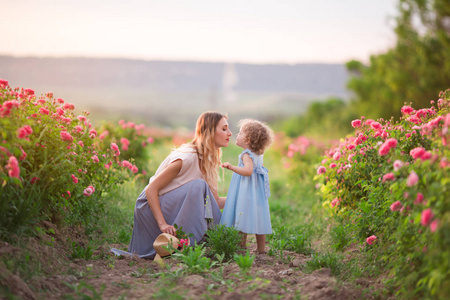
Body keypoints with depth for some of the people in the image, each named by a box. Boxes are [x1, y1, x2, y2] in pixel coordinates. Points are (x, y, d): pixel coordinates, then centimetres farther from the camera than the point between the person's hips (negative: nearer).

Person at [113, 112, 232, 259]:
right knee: (198, 186, -27)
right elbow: (151, 189, -23)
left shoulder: (208, 161, 5)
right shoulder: (187, 157, -23)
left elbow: (216, 201, 7)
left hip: (172, 207, 9)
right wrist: (162, 224, -29)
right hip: (150, 207, -9)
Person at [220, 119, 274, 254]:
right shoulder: (258, 155, 11)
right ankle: (261, 249, 16)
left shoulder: (247, 154, -15)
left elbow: (248, 171, -30)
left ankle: (241, 248, -1)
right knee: (257, 220, 11)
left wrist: (232, 167, -32)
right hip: (257, 192, 9)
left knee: (242, 222, -3)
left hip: (246, 193, -9)